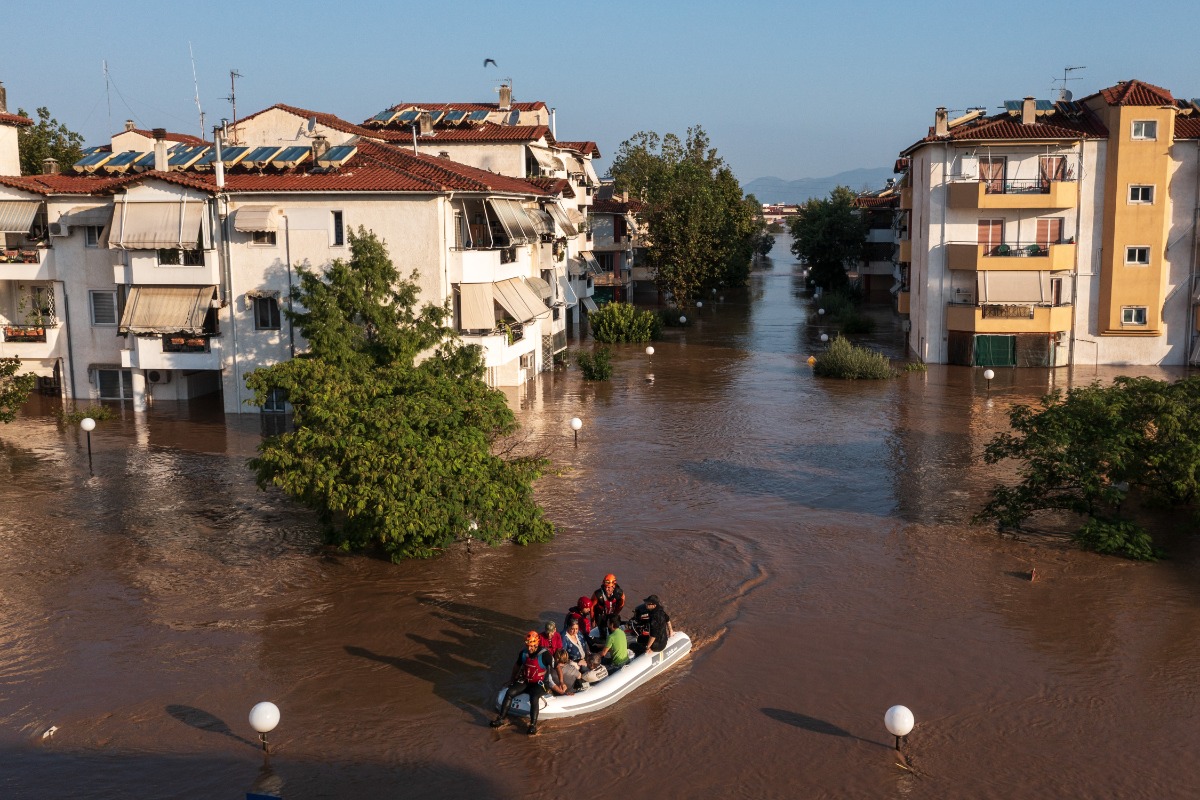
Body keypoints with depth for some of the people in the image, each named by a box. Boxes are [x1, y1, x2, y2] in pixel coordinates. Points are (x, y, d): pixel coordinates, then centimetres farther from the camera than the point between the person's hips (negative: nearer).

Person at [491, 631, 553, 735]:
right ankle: (501, 718, -13)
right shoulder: (523, 653, 5)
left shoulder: (544, 654, -13)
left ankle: (533, 724, -35)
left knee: (534, 697, -34)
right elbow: (517, 667, 21)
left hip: (538, 683, -5)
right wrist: (512, 680, 30)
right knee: (509, 692, -17)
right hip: (525, 681, 5)